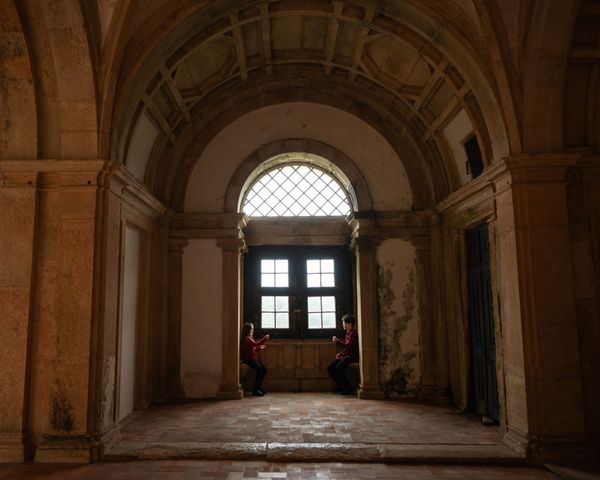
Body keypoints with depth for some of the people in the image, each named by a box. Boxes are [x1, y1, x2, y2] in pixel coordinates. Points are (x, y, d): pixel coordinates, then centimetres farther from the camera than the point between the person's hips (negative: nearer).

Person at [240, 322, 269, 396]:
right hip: (248, 359, -10)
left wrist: (259, 348, 7)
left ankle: (259, 387, 8)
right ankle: (255, 390, -17)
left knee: (264, 369, -2)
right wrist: (265, 338, -20)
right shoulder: (246, 338, -14)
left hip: (253, 358, 10)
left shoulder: (250, 338, 18)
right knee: (259, 370, -25)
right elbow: (256, 344, -26)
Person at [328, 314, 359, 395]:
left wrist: (337, 341, -24)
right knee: (330, 367, -2)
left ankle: (349, 387, -15)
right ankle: (341, 385, 8)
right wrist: (340, 353, 10)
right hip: (345, 355, 10)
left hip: (352, 356, -10)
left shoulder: (353, 333, -13)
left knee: (338, 368, -28)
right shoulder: (348, 333, 16)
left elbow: (348, 346, -23)